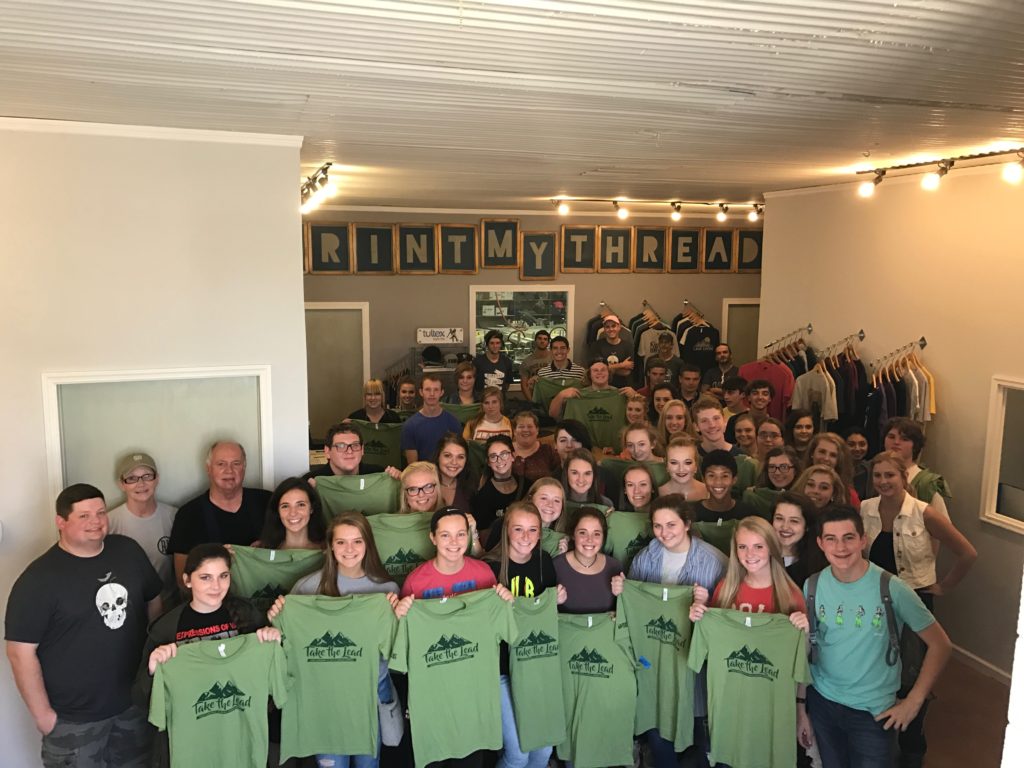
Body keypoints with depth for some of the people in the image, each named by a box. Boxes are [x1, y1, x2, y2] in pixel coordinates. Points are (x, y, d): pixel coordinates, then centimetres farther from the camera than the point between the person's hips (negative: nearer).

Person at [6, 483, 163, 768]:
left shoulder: (128, 551, -2)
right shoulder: (38, 578, -17)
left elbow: (153, 601, 11)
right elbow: (21, 651, -15)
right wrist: (42, 714, -12)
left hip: (135, 702, 5)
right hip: (73, 718, -5)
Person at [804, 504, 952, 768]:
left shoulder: (891, 588, -16)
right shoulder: (812, 586, -7)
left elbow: (939, 645, -7)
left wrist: (913, 701, -8)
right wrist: (800, 706, 4)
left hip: (873, 711, -3)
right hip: (822, 702, 3)